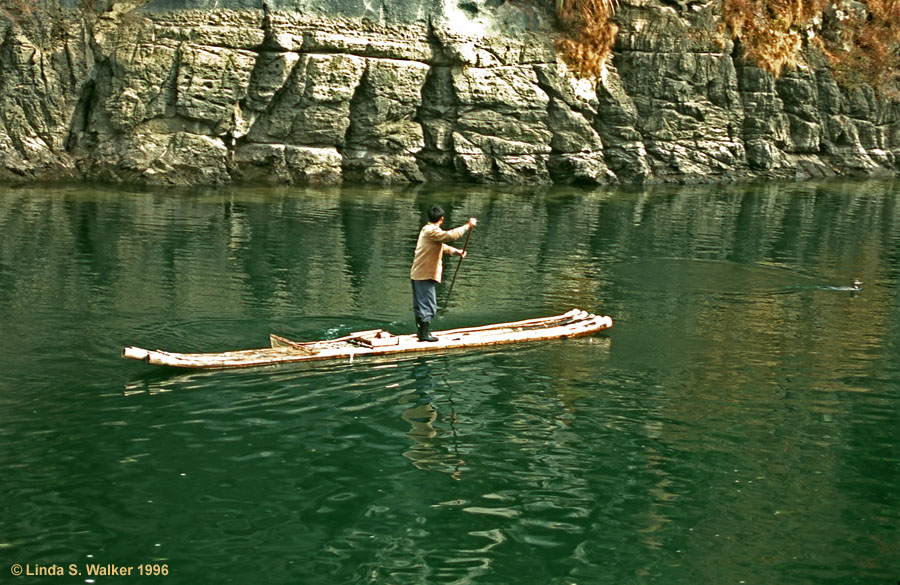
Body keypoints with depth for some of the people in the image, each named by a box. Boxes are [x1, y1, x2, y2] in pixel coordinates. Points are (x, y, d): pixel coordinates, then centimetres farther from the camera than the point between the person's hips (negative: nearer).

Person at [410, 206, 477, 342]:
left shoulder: (426, 229, 17)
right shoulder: (432, 231, -16)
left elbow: (441, 246, 29)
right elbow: (450, 235, -31)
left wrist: (456, 251, 23)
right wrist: (467, 226, -24)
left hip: (418, 274, 10)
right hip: (425, 275, -10)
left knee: (420, 305, 15)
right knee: (428, 305, -4)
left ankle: (421, 332, 23)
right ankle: (425, 334, -1)